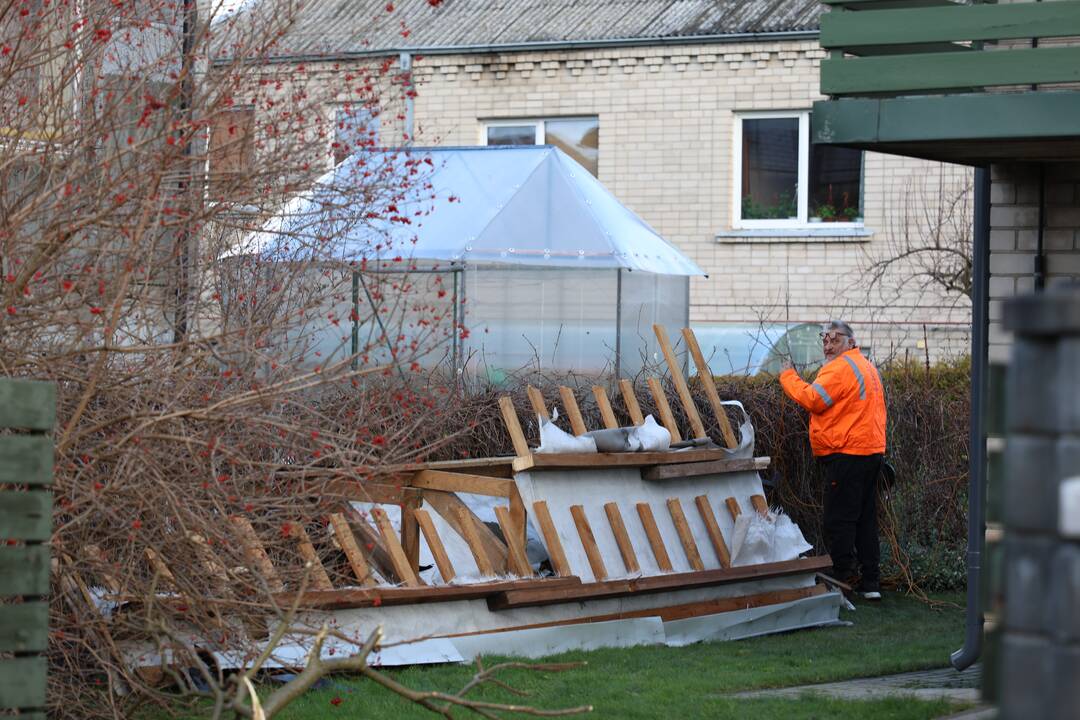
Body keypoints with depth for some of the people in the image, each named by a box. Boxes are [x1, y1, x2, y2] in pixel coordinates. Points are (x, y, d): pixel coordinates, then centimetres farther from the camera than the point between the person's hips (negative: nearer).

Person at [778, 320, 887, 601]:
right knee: (865, 519, 13)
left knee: (838, 521, -6)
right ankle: (870, 582, 15)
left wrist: (788, 377, -5)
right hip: (871, 451, 10)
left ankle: (846, 579, -9)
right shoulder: (866, 366, 21)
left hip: (847, 455, -10)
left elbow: (813, 399, -18)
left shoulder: (840, 367, -12)